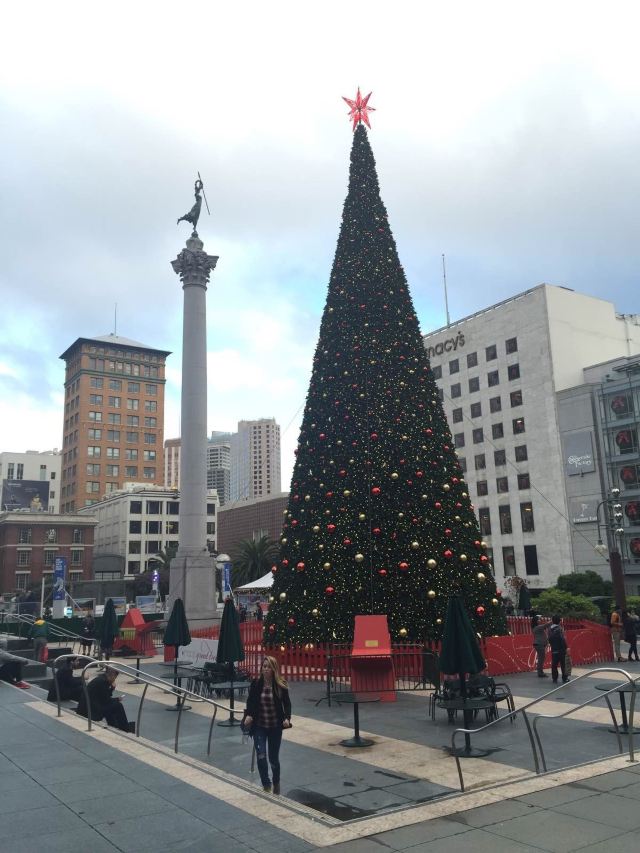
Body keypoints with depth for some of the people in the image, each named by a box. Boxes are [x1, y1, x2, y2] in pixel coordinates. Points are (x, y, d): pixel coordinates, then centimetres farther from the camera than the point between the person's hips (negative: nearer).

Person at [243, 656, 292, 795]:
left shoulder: (281, 685, -10)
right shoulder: (256, 683, -8)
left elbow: (287, 703, -3)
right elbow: (250, 702, -1)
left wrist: (287, 718, -19)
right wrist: (248, 715, -19)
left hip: (275, 727, 0)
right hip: (259, 726, 0)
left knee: (273, 757, 10)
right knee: (261, 755, -14)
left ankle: (276, 782, 40)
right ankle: (266, 785, 6)